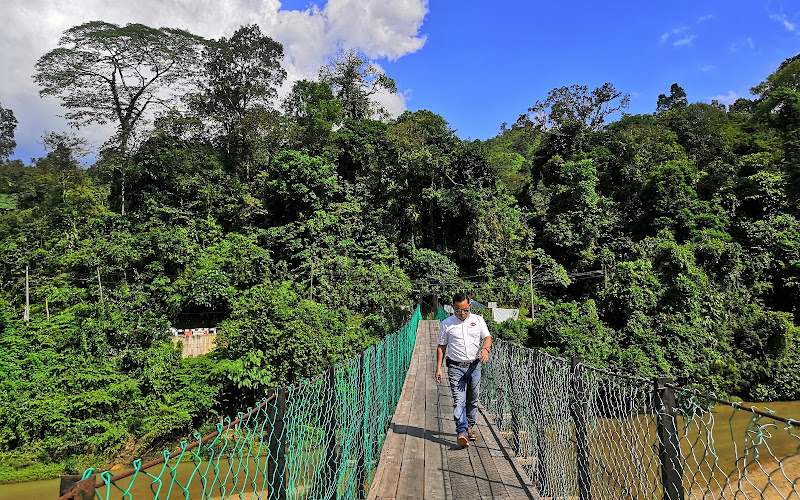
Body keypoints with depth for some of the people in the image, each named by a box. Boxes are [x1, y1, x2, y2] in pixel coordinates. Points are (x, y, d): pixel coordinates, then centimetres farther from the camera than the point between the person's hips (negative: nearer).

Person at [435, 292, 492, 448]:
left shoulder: (478, 320, 6)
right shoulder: (446, 324, 3)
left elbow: (487, 337, 2)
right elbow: (441, 346, 7)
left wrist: (485, 348, -22)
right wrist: (438, 368, 2)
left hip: (474, 366, 2)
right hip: (456, 367, -2)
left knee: (473, 400, 11)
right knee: (459, 400, -13)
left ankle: (469, 427, 29)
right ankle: (461, 432, -17)